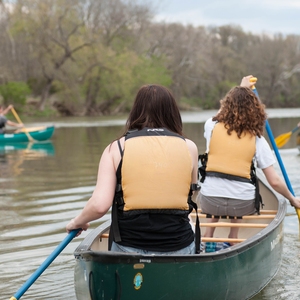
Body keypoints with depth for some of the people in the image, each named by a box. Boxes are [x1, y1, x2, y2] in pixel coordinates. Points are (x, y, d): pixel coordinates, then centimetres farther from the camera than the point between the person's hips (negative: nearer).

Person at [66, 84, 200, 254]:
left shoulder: (116, 148, -1)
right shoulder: (189, 147, 3)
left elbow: (99, 205, -10)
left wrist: (78, 222, 8)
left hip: (128, 248, 1)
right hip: (180, 248, -1)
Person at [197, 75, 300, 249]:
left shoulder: (212, 126, 0)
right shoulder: (257, 139, -2)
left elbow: (224, 112, 27)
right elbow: (274, 181, -4)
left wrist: (242, 89, 38)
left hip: (209, 202, 1)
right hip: (242, 205, -1)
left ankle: (209, 234, 29)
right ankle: (233, 237, 29)